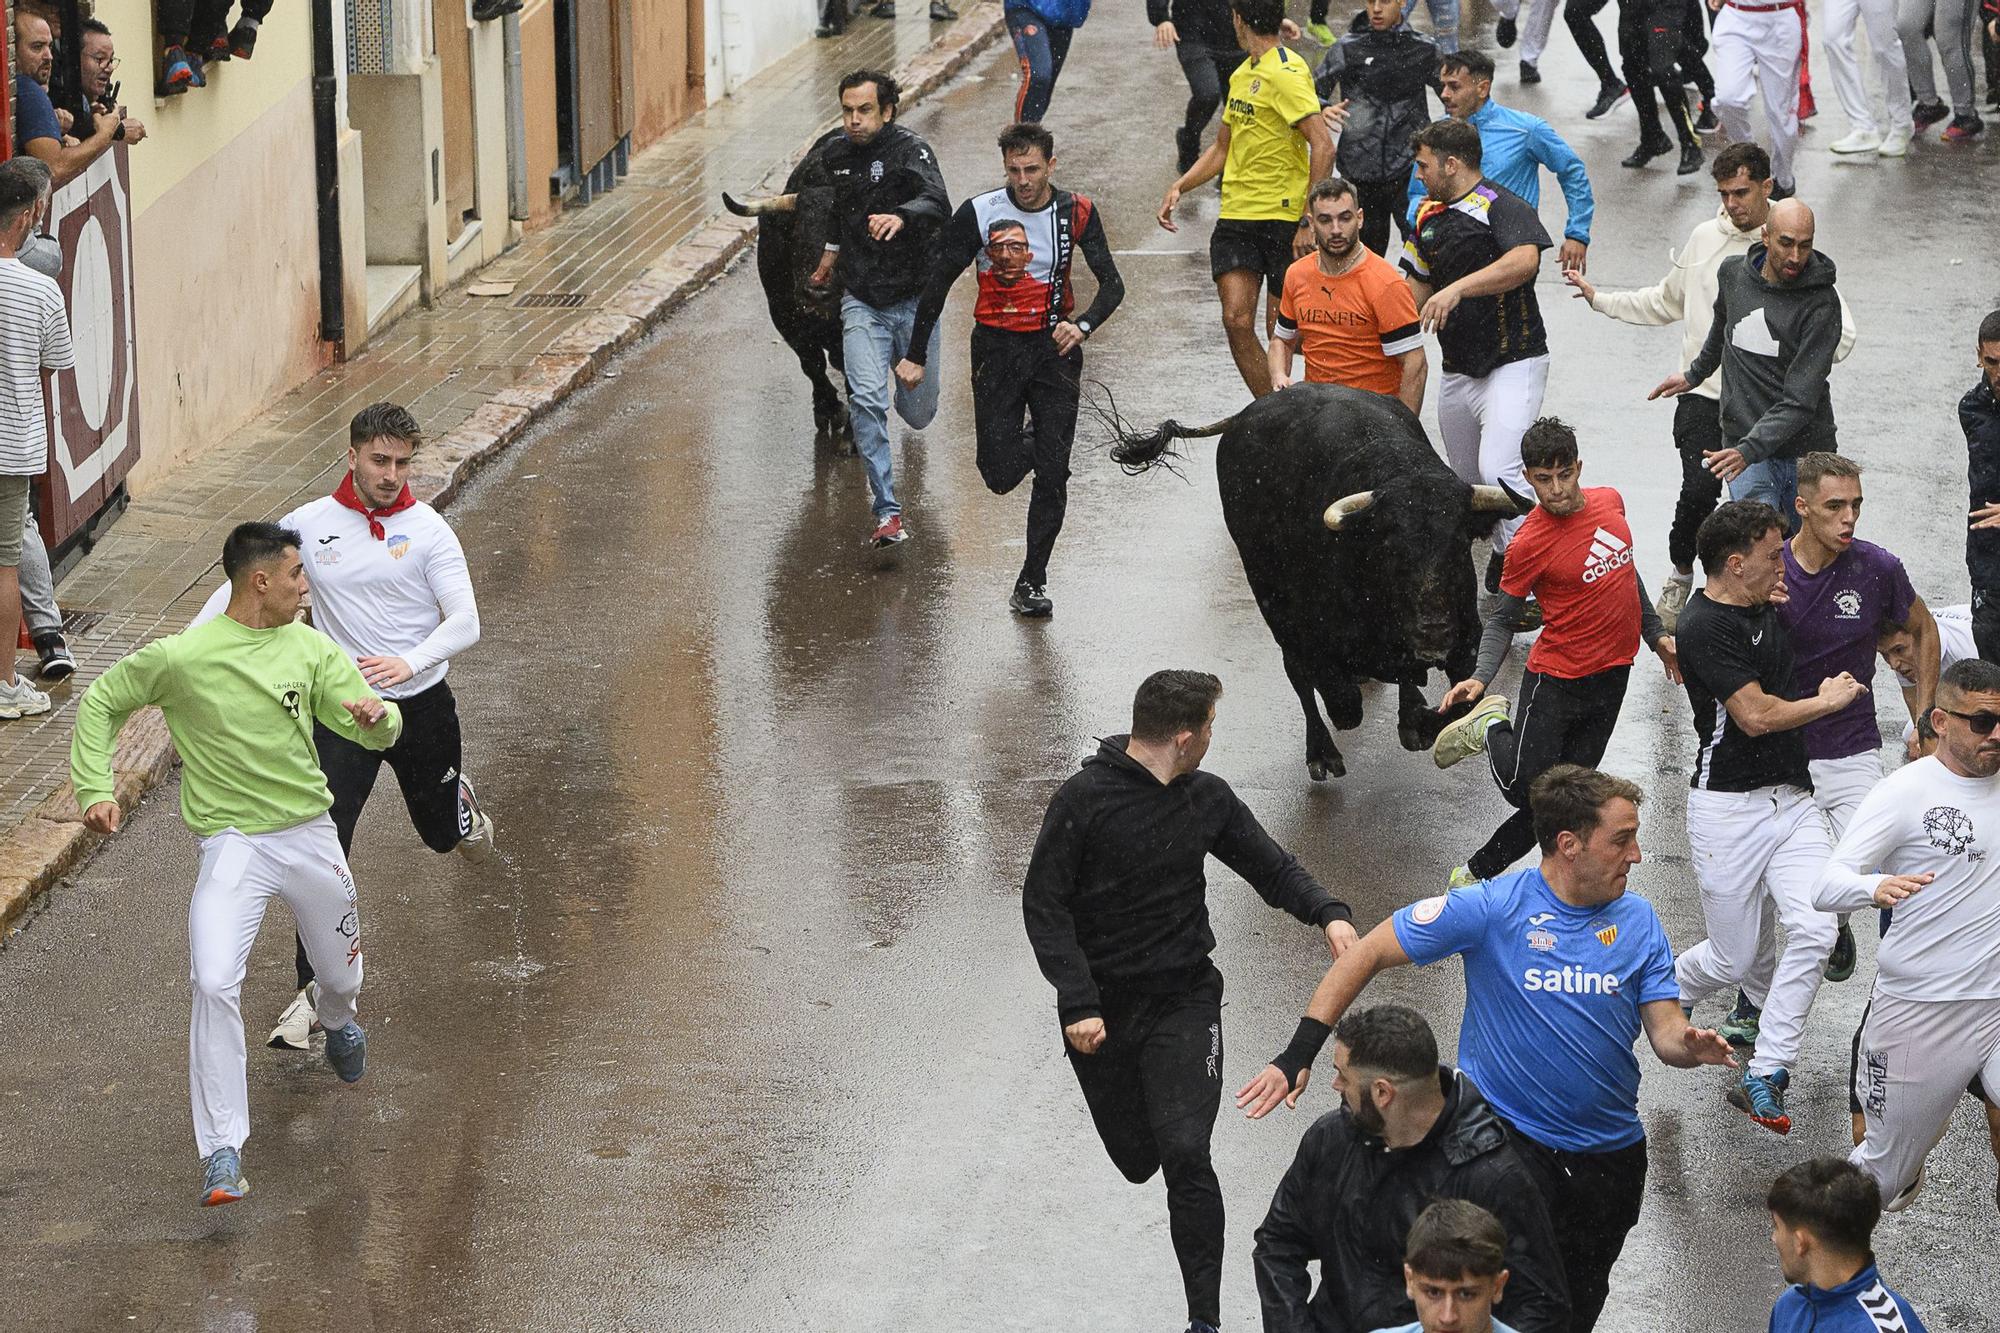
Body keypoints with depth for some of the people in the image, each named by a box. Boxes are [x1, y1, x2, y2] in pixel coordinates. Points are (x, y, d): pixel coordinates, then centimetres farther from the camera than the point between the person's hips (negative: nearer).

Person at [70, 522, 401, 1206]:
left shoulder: (310, 648, 1)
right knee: (214, 983, -23)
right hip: (233, 843, -4)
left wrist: (376, 715, -21)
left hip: (311, 834, 4)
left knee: (341, 976, 18)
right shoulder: (181, 656, -11)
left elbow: (380, 732, 3)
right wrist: (95, 789, -8)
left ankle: (336, 1021, 59)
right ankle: (222, 1151, -16)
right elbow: (100, 704, 3)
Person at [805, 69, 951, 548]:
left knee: (917, 414, 12)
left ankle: (910, 379, 53)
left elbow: (938, 204, -34)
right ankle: (887, 512, -16)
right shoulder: (832, 154, 1)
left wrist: (901, 217, -53)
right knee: (866, 399, -19)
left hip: (913, 299, -2)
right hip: (861, 301, 2)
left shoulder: (910, 151, -15)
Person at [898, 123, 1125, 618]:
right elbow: (938, 284, 0)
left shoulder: (1076, 213, -5)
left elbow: (1112, 284, -3)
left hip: (1054, 348, 0)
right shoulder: (978, 214, -8)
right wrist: (915, 355, 1)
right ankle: (1028, 443, 34)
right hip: (996, 349, 0)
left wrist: (1083, 325, -24)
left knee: (1052, 474, -4)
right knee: (1000, 476, -3)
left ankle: (1032, 580, 8)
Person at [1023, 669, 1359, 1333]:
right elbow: (1044, 905, -11)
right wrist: (1078, 1003, -19)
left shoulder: (1207, 797, 1)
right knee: (1137, 1160, 8)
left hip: (1184, 1001, 1)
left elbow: (1270, 866, 10)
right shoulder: (1084, 800, -12)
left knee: (1186, 1154, -15)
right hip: (1101, 1005, -1)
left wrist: (1328, 912, -10)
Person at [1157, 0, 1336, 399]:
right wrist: (1178, 187, 12)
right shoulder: (1242, 74, 15)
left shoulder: (1286, 73, -13)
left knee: (1281, 329, -1)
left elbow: (1323, 147, -20)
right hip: (1235, 217, 7)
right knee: (1237, 321, -4)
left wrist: (1309, 223, -22)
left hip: (1283, 218, -7)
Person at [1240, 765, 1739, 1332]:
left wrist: (1691, 1046, -26)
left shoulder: (1638, 920, 0)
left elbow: (1667, 1032, 0)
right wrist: (1299, 1055, -17)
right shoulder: (1491, 908, -13)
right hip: (1508, 1137, -5)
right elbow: (1364, 955, -10)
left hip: (1612, 1153, 5)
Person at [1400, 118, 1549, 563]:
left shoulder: (1501, 207, -13)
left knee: (1498, 472, -22)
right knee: (1464, 478, 14)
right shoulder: (1428, 216, 14)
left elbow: (1525, 260, -33)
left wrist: (1458, 288, -37)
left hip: (1512, 364, -9)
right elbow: (1419, 286, 25)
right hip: (1457, 371, 9)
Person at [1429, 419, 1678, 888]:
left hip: (1611, 679, 5)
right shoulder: (1530, 543, -16)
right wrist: (1481, 678, -24)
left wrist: (1655, 634, 23)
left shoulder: (1609, 502, 1)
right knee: (1525, 789, -10)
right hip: (1555, 678, -5)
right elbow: (1502, 619, -9)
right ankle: (1491, 728, 19)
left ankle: (1478, 872, 20)